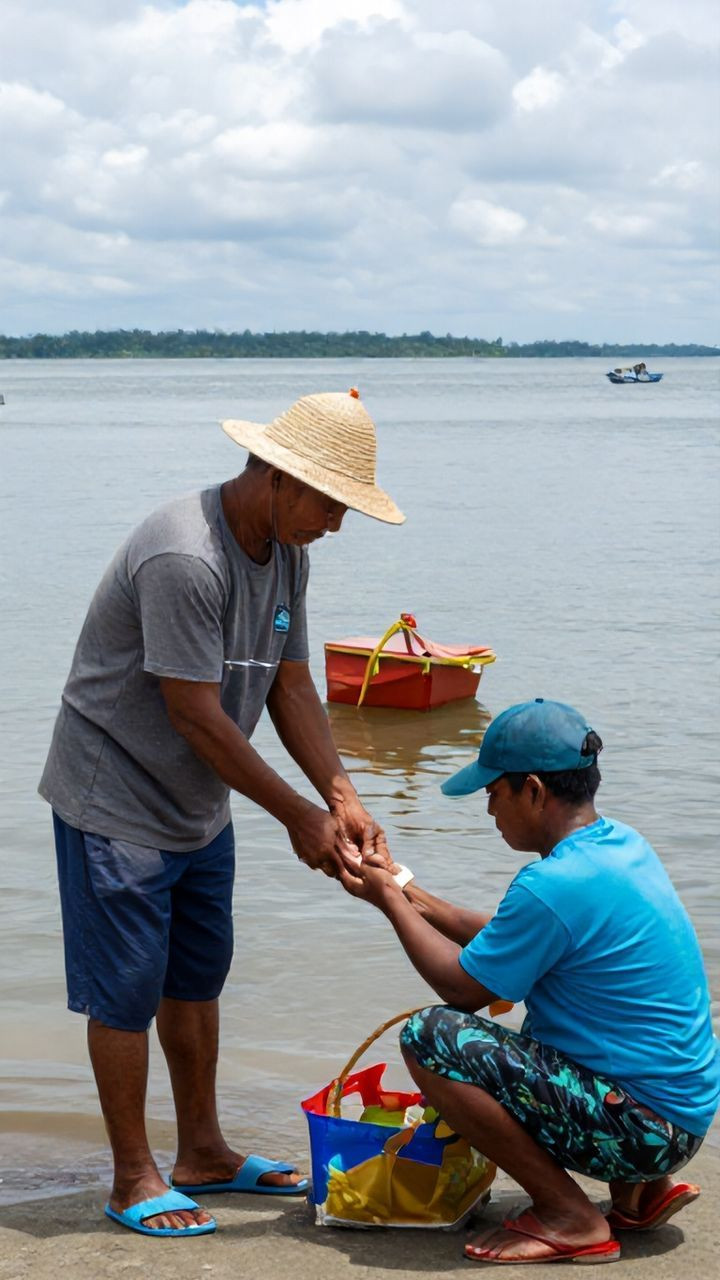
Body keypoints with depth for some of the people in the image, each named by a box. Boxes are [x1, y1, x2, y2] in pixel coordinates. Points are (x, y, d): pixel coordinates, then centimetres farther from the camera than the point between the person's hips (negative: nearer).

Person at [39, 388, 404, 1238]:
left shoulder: (285, 549, 0)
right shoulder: (184, 558, -30)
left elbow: (290, 686, 4)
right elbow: (195, 716, -27)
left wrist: (342, 796, -7)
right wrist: (298, 815, -21)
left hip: (199, 803, 9)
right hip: (117, 800, -9)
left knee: (195, 978, 17)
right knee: (126, 990, 0)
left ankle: (203, 1153, 30)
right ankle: (133, 1179, 12)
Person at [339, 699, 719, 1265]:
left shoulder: (554, 885, -23)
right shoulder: (622, 844, 6)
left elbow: (461, 986, -11)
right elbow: (506, 941, 16)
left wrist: (389, 899, 1)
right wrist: (407, 890, 16)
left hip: (641, 1125, -10)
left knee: (431, 1037, -16)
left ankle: (569, 1217, -6)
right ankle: (640, 1190, 16)